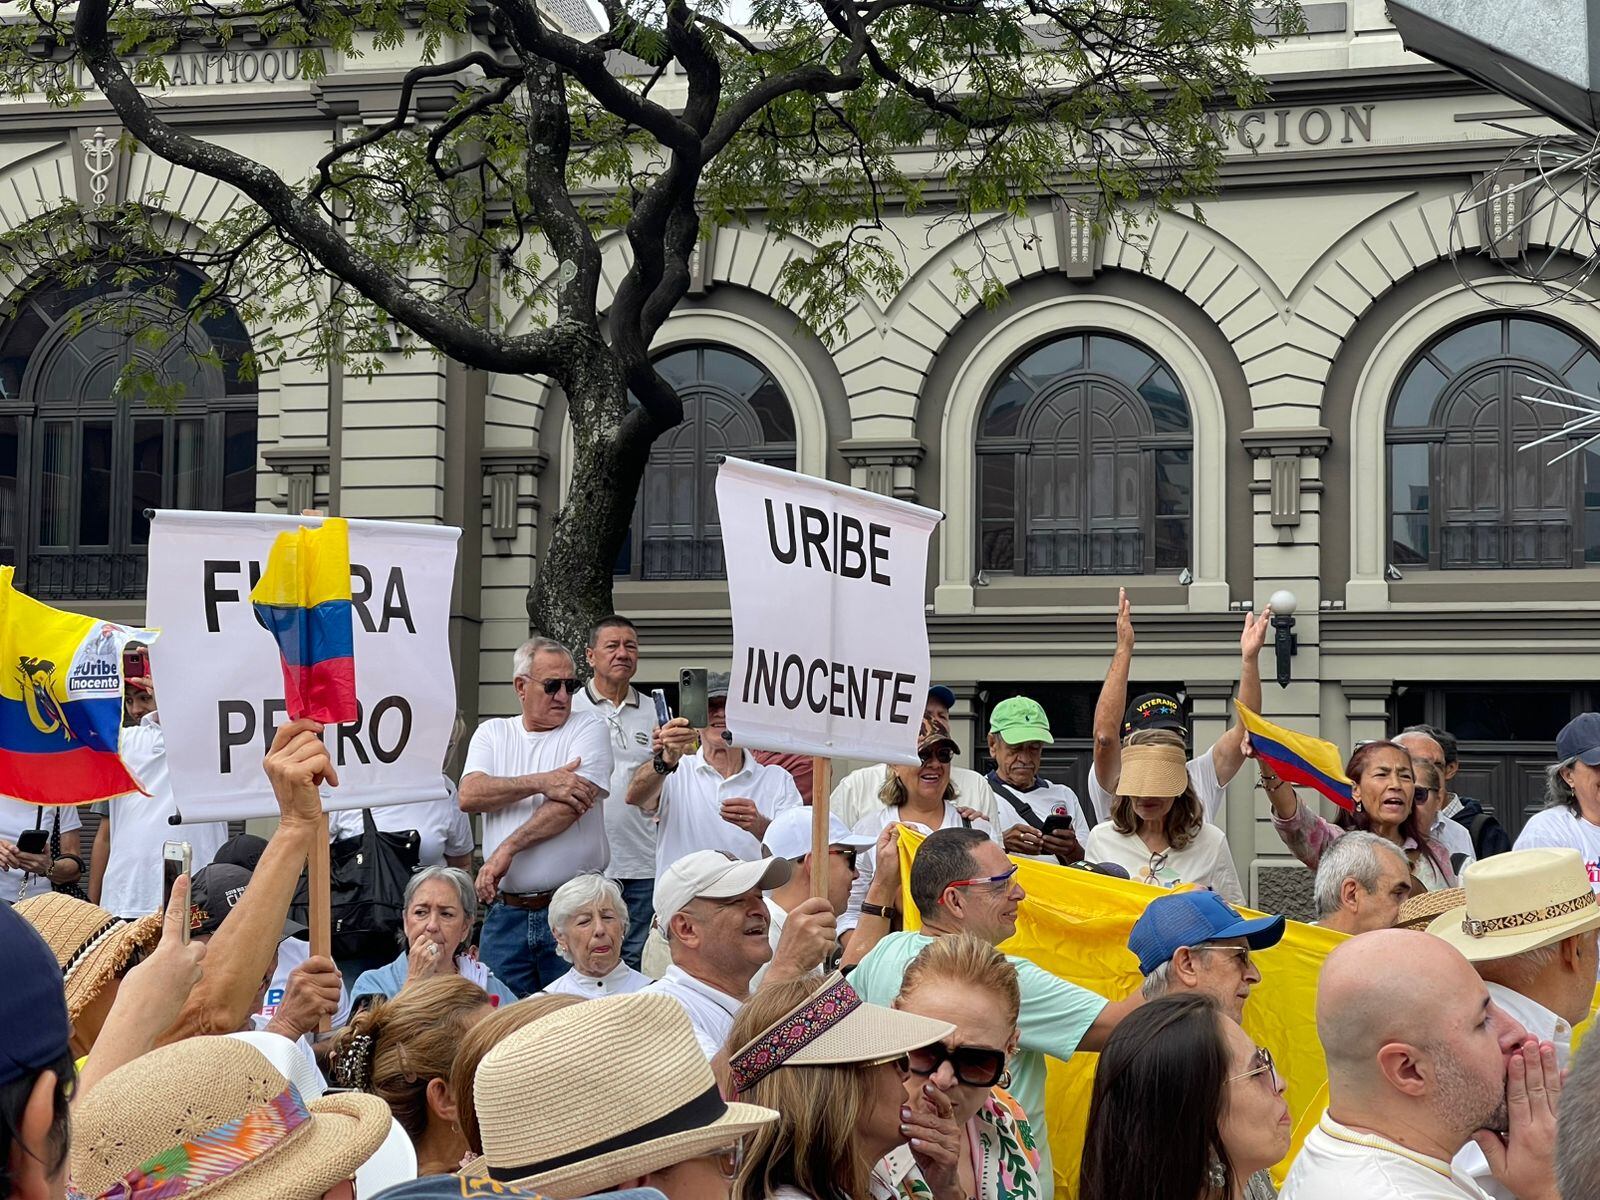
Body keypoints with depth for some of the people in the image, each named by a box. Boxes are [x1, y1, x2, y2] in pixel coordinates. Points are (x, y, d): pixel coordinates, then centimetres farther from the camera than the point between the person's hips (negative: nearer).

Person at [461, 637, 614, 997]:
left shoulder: (589, 730, 3)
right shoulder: (493, 733, 13)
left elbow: (572, 804, -12)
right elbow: (470, 796, -5)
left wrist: (507, 849, -15)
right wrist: (542, 783, -15)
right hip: (506, 910, 3)